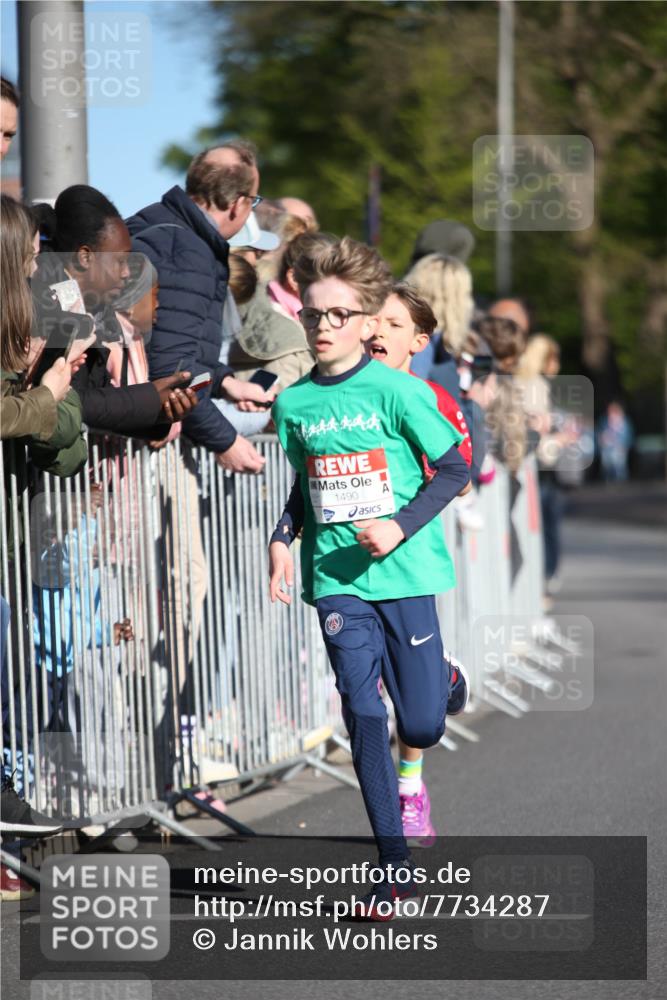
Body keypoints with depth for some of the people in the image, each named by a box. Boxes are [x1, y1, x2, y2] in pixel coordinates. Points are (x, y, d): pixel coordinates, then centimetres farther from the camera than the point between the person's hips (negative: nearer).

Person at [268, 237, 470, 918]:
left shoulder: (396, 391, -8)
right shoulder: (294, 403, 6)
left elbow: (454, 470, -4)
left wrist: (401, 525, -15)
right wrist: (282, 539, 4)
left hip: (403, 573, -3)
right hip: (335, 577, 3)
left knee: (420, 727, 0)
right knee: (363, 717, -5)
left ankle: (444, 681, 38)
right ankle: (395, 868, 1)